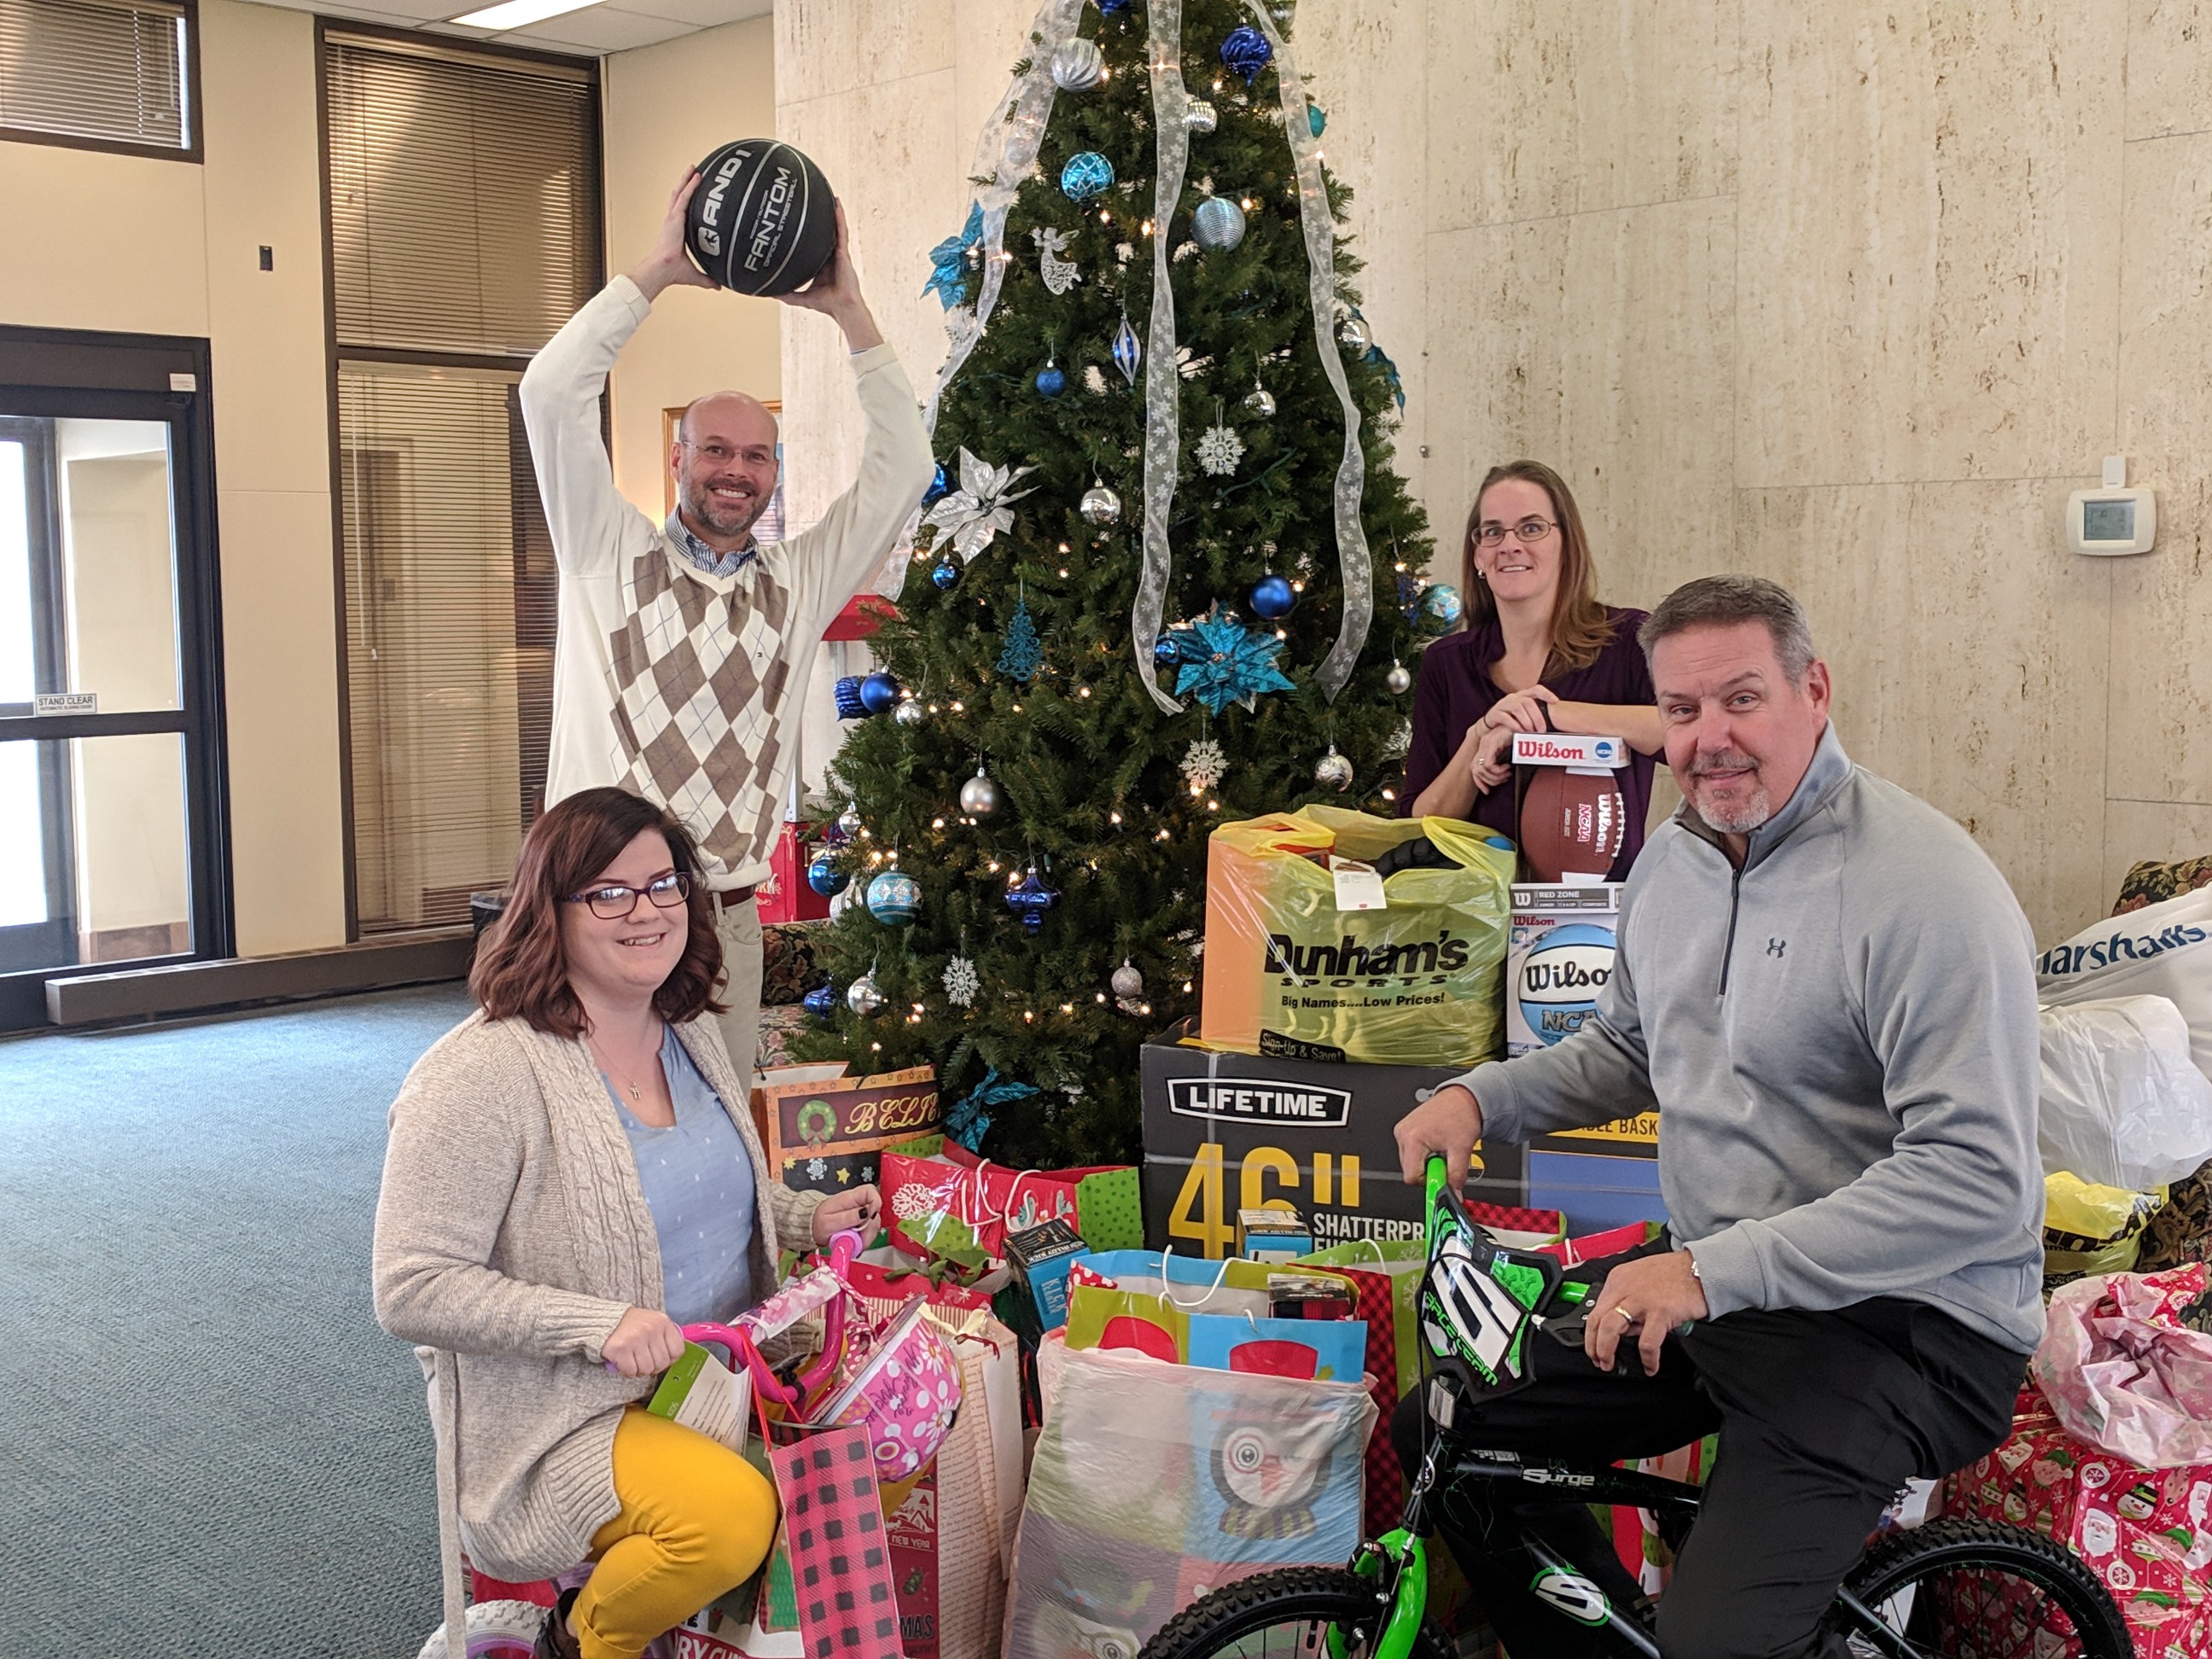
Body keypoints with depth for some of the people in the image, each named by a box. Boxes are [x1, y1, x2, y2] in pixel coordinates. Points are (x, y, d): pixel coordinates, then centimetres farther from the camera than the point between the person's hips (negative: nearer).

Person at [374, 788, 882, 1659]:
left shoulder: (691, 1034, 7)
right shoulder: (482, 1073, -18)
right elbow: (412, 1290, -19)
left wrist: (809, 1215, 5)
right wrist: (598, 1324, -27)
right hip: (559, 1418, -7)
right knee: (729, 1509, -32)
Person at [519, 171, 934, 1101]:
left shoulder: (800, 583, 13)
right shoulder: (610, 556, 7)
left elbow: (905, 470, 8)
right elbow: (551, 394, -2)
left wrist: (847, 311, 4)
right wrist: (657, 272, -3)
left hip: (728, 917, 3)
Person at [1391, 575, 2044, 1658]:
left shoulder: (1926, 889, -20)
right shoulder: (1672, 857, 7)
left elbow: (1979, 1181, -26)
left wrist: (1717, 1270, -29)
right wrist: (1478, 1098, 5)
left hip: (1894, 1316, -8)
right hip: (1706, 1283, 8)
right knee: (1442, 1434, 6)